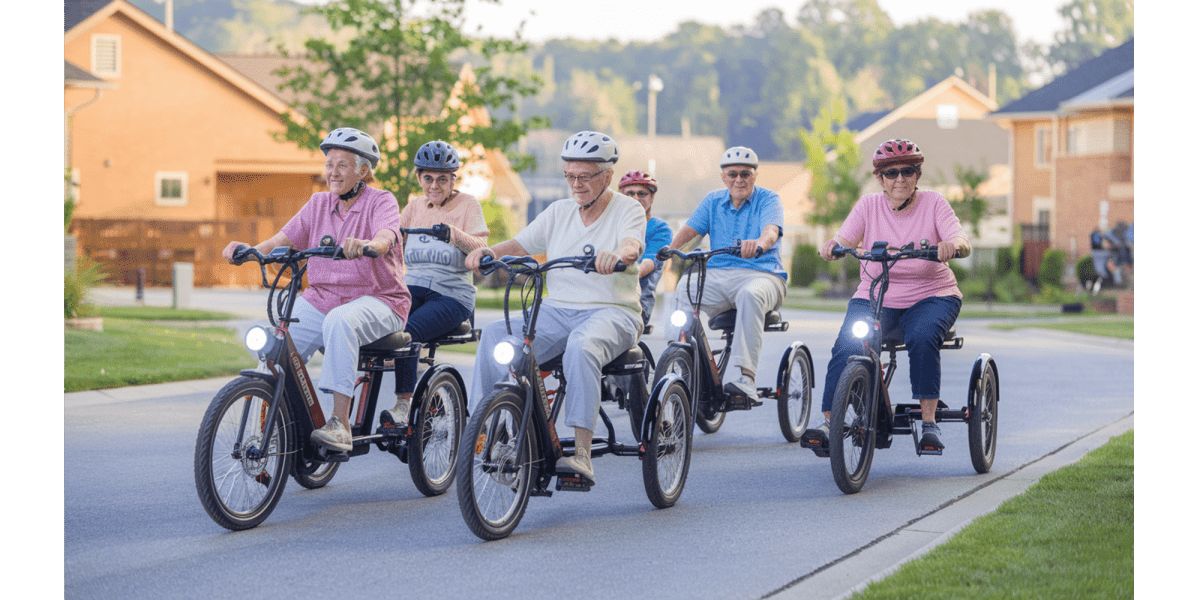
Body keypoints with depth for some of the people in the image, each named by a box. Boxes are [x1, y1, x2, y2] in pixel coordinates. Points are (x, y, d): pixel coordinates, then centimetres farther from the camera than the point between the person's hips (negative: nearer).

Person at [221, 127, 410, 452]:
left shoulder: (381, 202, -3)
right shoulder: (319, 204, 12)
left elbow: (385, 237, -25)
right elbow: (284, 239, 2)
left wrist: (365, 246, -49)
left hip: (376, 299, -5)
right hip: (320, 298, 5)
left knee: (340, 321, -39)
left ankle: (340, 423, -38)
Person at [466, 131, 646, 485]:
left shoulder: (628, 210, 1)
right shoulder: (559, 212, 16)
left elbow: (632, 246, -21)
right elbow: (519, 245, 8)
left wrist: (618, 254, -45)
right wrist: (487, 252, -14)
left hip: (613, 312, -5)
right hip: (557, 309, 5)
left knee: (581, 346, -40)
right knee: (495, 335, -22)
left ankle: (582, 454, -41)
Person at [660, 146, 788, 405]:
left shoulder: (768, 200, 4)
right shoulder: (713, 201, 17)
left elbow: (771, 230, -16)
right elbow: (690, 229, 4)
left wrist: (760, 243, -41)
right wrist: (670, 247, -19)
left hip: (760, 274, -4)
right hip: (717, 275, 4)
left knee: (750, 295, -39)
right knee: (681, 290, -26)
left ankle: (742, 378, -45)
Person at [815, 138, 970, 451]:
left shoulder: (933, 203, -3)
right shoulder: (868, 206, 1)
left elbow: (963, 243, -17)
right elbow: (845, 240, -11)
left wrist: (952, 245, -41)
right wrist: (831, 246, -35)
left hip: (931, 296, -1)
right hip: (874, 297, 1)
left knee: (922, 338, -33)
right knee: (847, 347, -24)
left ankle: (929, 420, -25)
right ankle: (828, 421, -17)